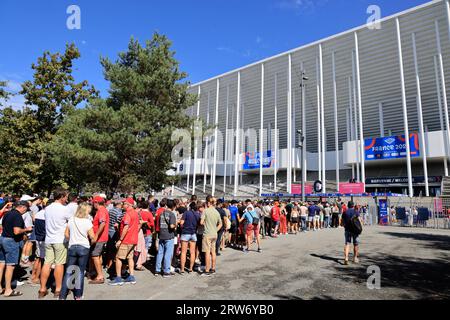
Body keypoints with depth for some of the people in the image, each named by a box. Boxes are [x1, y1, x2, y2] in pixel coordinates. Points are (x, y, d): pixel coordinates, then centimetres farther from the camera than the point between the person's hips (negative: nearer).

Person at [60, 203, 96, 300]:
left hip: (72, 247, 3)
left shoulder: (71, 220, 2)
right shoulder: (87, 222, -9)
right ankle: (78, 296, 12)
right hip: (84, 248, -3)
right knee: (81, 272, 5)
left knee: (68, 272, 8)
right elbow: (93, 237, -7)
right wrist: (91, 243, 13)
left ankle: (62, 296, 8)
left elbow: (66, 235, 7)